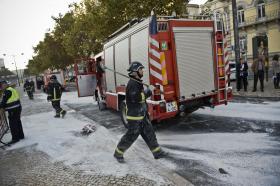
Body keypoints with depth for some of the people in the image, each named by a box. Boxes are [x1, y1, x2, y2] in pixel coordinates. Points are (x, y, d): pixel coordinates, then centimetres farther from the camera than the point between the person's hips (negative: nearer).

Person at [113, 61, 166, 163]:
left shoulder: (138, 83, 12)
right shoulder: (132, 83, -19)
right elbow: (135, 98, -31)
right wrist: (146, 93, -18)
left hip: (141, 115, 10)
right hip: (134, 116, -10)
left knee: (149, 132, 12)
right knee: (131, 135, 1)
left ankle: (157, 152, 22)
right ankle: (118, 153, 19)